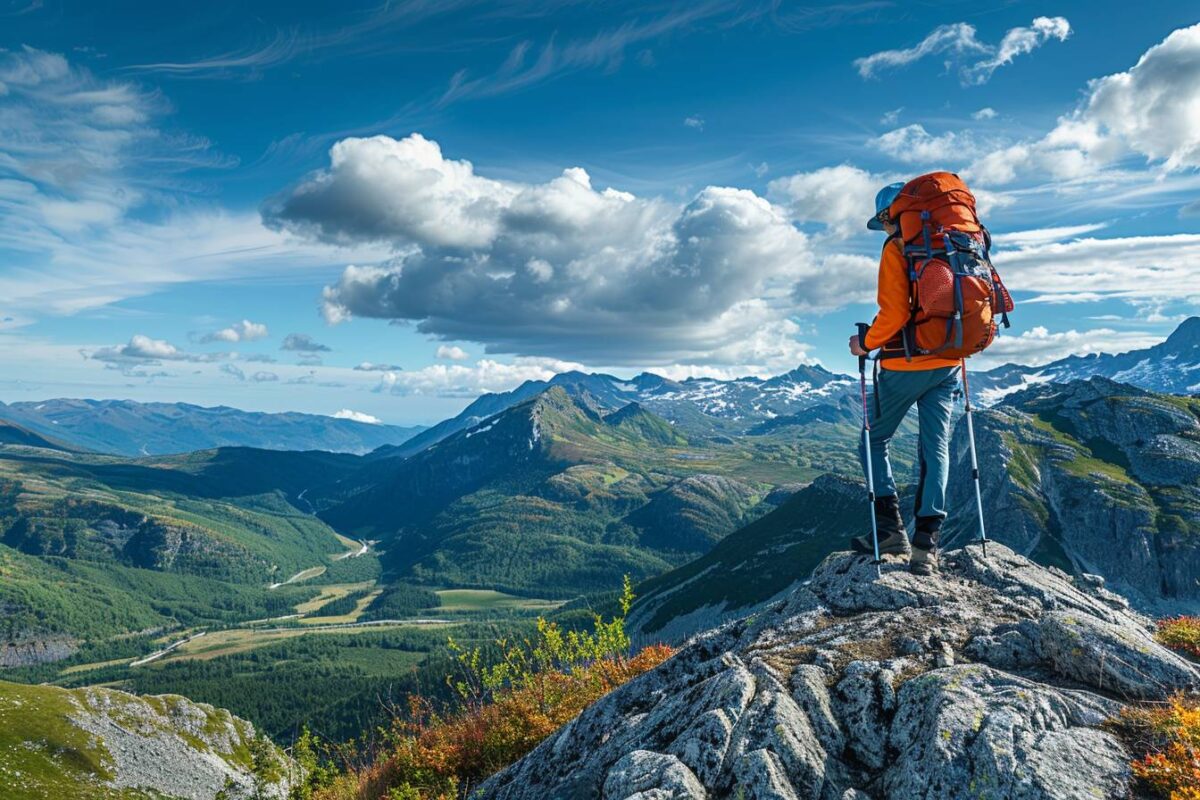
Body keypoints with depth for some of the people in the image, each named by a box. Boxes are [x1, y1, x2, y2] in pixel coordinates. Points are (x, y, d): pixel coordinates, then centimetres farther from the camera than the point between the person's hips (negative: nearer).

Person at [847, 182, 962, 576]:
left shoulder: (896, 249, -10)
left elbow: (894, 313, -19)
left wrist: (865, 343, -5)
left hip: (907, 364, -6)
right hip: (947, 364, 6)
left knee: (875, 440, 10)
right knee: (936, 449, 5)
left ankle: (891, 527, 3)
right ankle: (926, 542, 2)